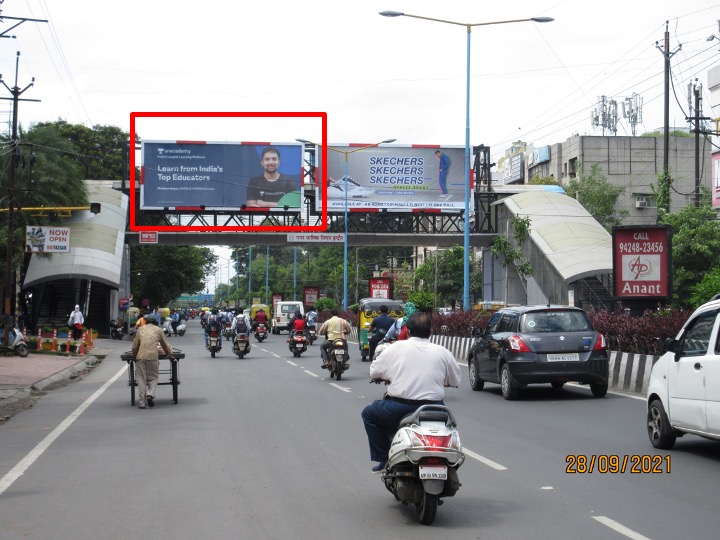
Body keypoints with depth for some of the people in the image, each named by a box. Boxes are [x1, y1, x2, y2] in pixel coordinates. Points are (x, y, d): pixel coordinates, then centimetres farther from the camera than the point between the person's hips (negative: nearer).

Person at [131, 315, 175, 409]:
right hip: (153, 356, -1)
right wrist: (170, 356, 35)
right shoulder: (158, 330, 16)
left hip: (140, 356, 1)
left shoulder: (141, 329, 18)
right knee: (153, 377, 12)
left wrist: (134, 356, 30)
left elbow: (135, 346, 17)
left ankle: (141, 402, 4)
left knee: (141, 379, 6)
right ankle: (150, 394, -11)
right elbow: (165, 345, 22)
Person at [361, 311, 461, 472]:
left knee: (369, 413, 24)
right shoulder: (443, 352, 6)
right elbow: (455, 381, 13)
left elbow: (374, 372, 10)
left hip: (398, 409, -2)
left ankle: (383, 459, 16)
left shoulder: (396, 348, 3)